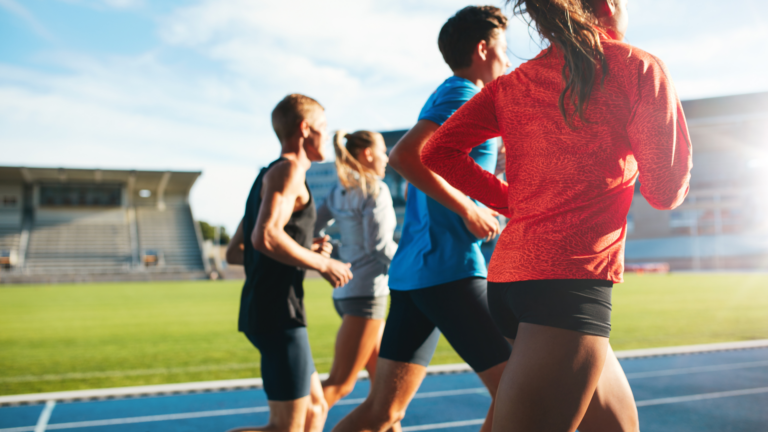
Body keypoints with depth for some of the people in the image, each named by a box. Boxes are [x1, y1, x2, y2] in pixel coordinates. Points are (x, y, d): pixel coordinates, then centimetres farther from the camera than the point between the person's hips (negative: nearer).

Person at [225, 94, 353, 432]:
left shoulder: (267, 177, 21)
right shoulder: (288, 170, -8)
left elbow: (234, 253, 22)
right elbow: (265, 236, -25)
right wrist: (322, 265, -13)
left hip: (262, 312, 10)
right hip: (277, 312, -10)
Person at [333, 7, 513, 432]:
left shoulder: (443, 96, 23)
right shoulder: (463, 95, -7)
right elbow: (402, 155, -24)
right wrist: (469, 210, -18)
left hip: (412, 270, 10)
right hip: (450, 269, -10)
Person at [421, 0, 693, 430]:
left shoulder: (513, 84, 14)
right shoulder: (639, 68, 0)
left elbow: (438, 152, 6)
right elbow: (665, 192, 0)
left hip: (510, 274, 8)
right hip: (571, 280, -8)